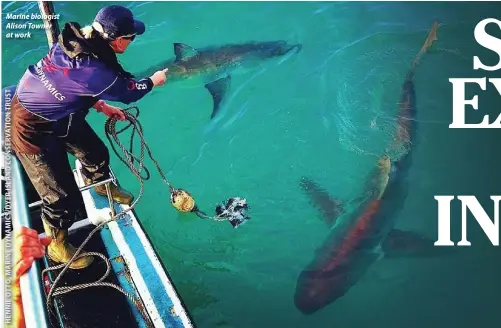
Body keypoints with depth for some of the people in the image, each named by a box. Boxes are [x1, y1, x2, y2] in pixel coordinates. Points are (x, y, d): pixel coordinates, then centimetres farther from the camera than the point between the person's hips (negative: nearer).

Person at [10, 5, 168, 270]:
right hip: (33, 130, -9)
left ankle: (100, 185, 59)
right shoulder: (92, 70, -37)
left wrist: (102, 107, 6)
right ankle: (57, 246, 29)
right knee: (62, 197, 2)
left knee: (96, 153, 25)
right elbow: (129, 90, -16)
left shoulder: (78, 42, -12)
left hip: (59, 114, 9)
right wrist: (154, 80, 3)